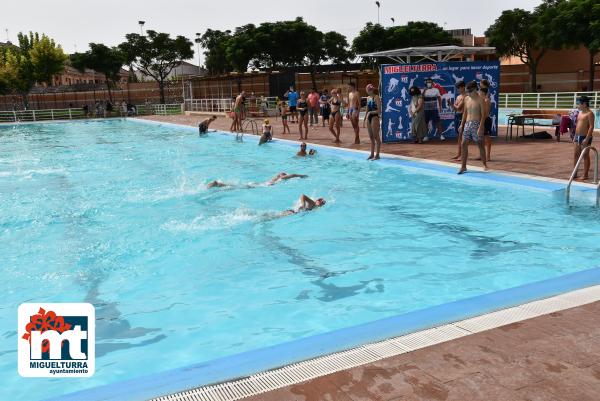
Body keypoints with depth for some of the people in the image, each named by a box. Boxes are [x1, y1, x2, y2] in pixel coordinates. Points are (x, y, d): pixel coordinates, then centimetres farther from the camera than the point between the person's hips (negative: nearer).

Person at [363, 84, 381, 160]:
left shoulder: (376, 97, -10)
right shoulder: (368, 98, 14)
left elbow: (379, 110, -14)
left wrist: (371, 112, -18)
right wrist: (364, 119, 15)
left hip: (375, 117, -8)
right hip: (369, 118, 8)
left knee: (376, 137, -4)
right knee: (371, 137, 11)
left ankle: (377, 154, 0)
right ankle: (372, 154, 17)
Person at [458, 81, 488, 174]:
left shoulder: (480, 100, -8)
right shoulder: (466, 99, 10)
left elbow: (483, 115, -11)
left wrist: (480, 128, -19)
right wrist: (462, 124, 11)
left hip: (476, 124, -6)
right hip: (467, 124, 6)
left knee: (480, 144, 2)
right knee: (464, 144, -1)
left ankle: (484, 164, 15)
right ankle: (463, 166, 3)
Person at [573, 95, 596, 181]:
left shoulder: (589, 113, -12)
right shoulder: (580, 113, 14)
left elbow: (591, 126, -18)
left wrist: (587, 139, -23)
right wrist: (575, 137, 17)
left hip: (585, 137, -8)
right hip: (578, 136, 8)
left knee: (585, 156, -3)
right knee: (576, 155, 10)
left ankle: (585, 175, 2)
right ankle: (575, 173, 17)